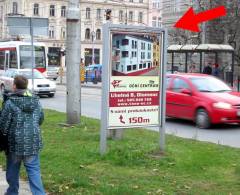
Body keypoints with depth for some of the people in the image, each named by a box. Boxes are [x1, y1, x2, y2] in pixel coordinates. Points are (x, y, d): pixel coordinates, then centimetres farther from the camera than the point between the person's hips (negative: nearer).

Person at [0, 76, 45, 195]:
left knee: (12, 169, 17)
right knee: (34, 170, 7)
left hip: (15, 142, -3)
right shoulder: (36, 101, 2)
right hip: (33, 143, 3)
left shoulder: (10, 102, -13)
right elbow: (41, 119, 13)